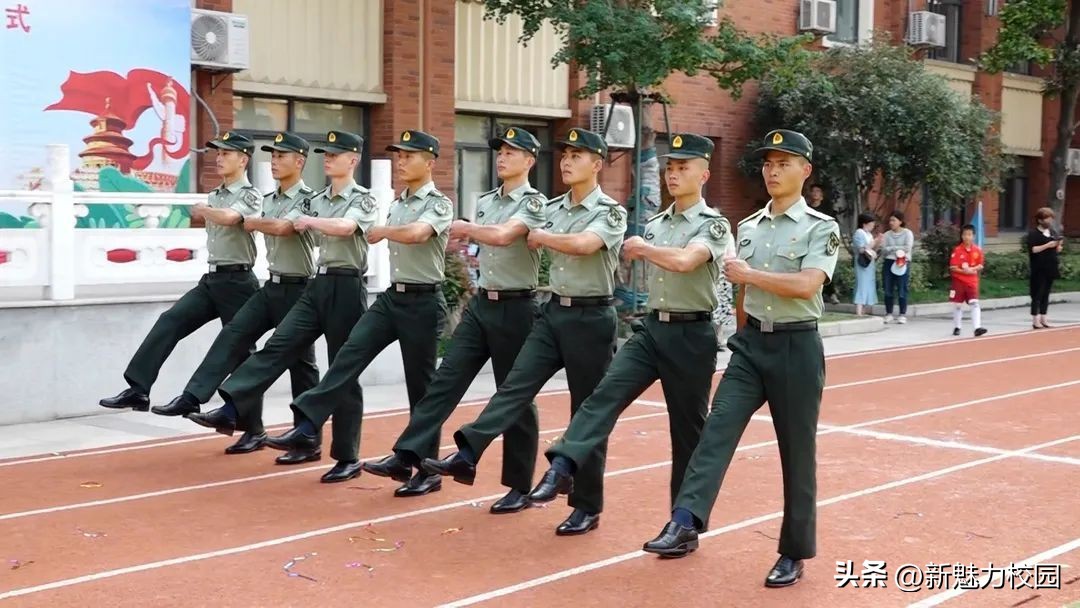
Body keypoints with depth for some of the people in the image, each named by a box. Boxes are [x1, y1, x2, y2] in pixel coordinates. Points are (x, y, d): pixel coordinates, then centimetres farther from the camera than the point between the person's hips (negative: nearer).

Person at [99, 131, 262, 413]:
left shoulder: (250, 196, -9)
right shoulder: (212, 197, 15)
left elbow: (228, 217, -27)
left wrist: (202, 209, -10)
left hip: (237, 282, -7)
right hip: (211, 279, 7)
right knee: (170, 322, -8)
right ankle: (137, 389, -11)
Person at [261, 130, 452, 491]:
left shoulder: (439, 204, -9)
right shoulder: (397, 204, 14)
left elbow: (417, 233, -27)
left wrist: (381, 231, -16)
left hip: (423, 302, -7)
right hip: (391, 297, 7)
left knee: (420, 387, -1)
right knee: (350, 354, -10)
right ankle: (308, 426, -16)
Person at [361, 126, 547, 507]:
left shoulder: (534, 203, -9)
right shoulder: (485, 202, 12)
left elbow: (503, 235, -24)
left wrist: (466, 229, -14)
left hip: (515, 308, -6)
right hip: (481, 304, 6)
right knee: (446, 379, -2)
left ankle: (519, 487, 11)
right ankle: (406, 456, -3)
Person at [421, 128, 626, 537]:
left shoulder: (611, 212, -8)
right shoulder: (552, 209, 11)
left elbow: (583, 244, -26)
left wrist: (541, 236, -13)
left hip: (591, 318, -5)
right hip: (553, 312, 6)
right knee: (516, 385, -7)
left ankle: (587, 507, 10)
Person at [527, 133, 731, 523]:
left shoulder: (714, 225, -8)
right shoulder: (653, 225, 11)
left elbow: (683, 261, -26)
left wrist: (642, 247, -13)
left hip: (691, 335, -5)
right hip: (652, 329, 5)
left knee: (688, 429, 5)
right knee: (606, 393, -17)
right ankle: (562, 468, -28)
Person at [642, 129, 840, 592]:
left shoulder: (821, 227, -6)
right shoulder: (748, 227, 10)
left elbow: (805, 285, -21)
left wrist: (747, 274, -13)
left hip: (796, 347, -4)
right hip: (750, 344, 5)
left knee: (796, 452, 4)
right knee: (718, 429, -12)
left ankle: (794, 552, 15)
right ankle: (684, 523, -21)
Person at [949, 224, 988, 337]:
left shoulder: (977, 250, -1)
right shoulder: (957, 250, -8)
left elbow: (981, 265, 4)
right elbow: (952, 267, -9)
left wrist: (972, 269, -15)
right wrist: (963, 271, -23)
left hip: (972, 281, 1)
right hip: (959, 281, -1)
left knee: (975, 303, -11)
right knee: (957, 305, 7)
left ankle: (977, 328, -17)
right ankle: (956, 327, 21)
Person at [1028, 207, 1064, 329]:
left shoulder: (1053, 232, 13)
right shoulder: (1034, 233, -7)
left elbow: (1057, 250, 17)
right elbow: (1032, 250, -17)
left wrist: (1059, 245, -5)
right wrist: (1047, 245, -22)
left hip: (1050, 268, 6)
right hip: (1039, 269, -6)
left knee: (1046, 294, 9)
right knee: (1037, 294, -5)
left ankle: (1043, 319, 15)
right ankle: (1035, 321, -2)